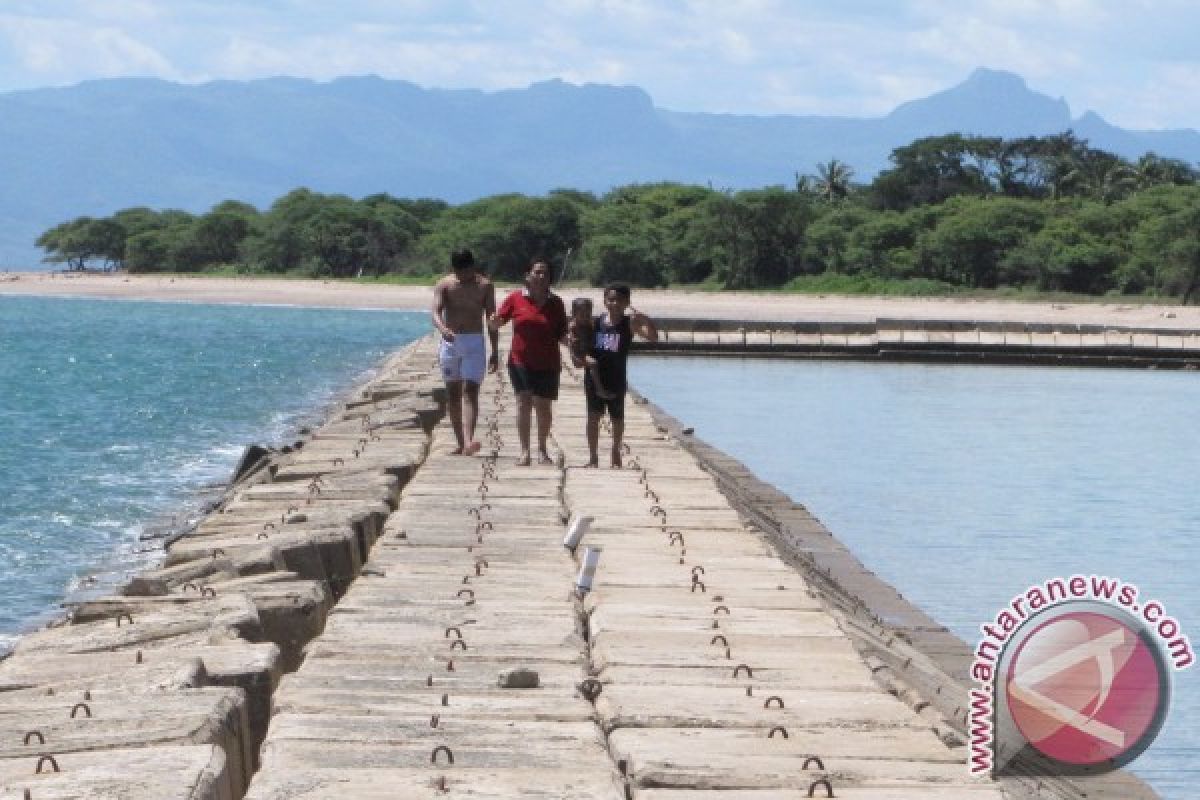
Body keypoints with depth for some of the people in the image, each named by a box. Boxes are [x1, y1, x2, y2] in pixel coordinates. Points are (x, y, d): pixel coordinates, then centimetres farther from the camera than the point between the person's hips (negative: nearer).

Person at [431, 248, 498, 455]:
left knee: (470, 391, -14)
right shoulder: (444, 285, 0)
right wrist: (442, 329, -35)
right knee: (453, 393, 6)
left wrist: (495, 351, 4)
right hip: (450, 343, 2)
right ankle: (460, 442, 14)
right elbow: (436, 312, -13)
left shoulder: (485, 285, 2)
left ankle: (469, 441, -29)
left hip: (475, 344, -2)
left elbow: (491, 318, 6)